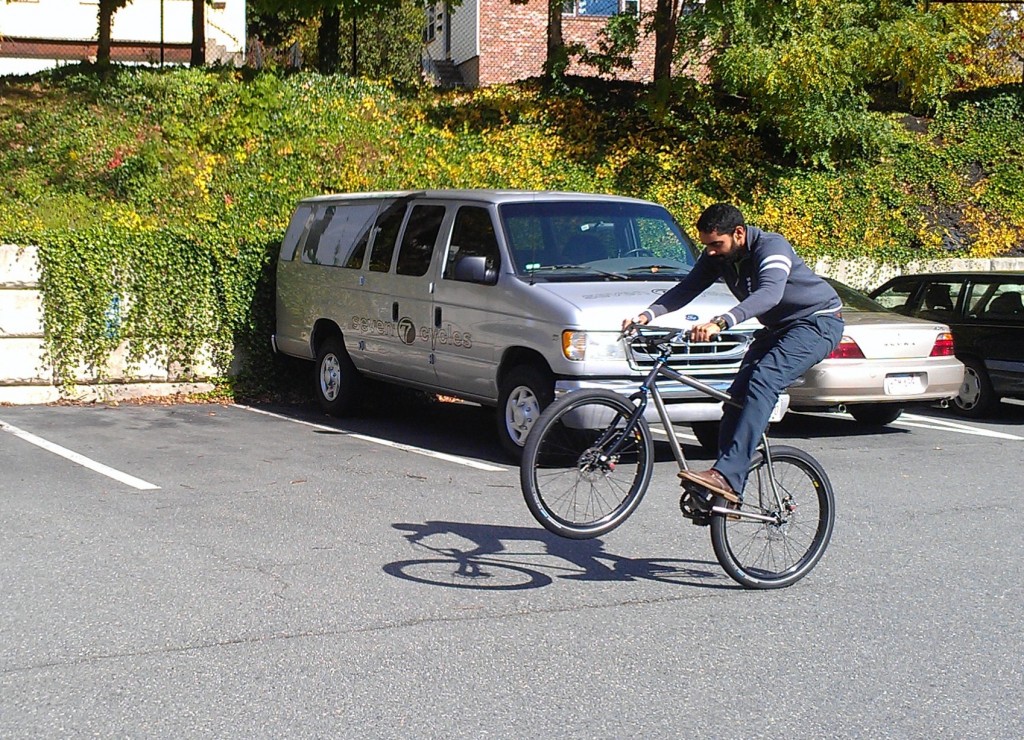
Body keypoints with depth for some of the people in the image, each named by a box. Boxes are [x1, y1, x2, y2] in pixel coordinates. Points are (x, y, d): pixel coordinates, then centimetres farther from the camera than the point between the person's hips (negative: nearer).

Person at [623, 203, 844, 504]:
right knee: (738, 395, -7)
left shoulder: (771, 246, -28)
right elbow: (686, 288, -7)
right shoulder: (716, 256, -4)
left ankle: (727, 477, -38)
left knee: (763, 380, -29)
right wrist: (647, 315, -25)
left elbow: (769, 294, -44)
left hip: (818, 321, -9)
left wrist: (720, 323, -58)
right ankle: (726, 489, -6)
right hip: (777, 328, 9)